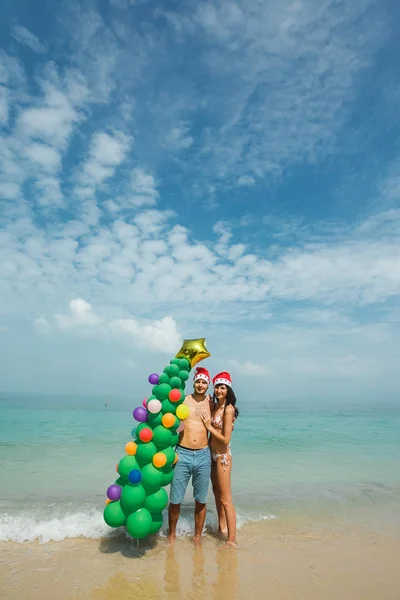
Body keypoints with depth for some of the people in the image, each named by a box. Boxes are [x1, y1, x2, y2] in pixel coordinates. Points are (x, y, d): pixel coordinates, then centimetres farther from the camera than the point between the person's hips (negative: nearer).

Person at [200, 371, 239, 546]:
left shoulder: (228, 409, -19)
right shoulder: (214, 406, 4)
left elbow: (225, 439, -21)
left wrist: (209, 426, -18)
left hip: (223, 455, -8)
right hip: (212, 453, 9)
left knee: (225, 499, 0)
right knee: (216, 491, 23)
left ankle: (232, 540, 12)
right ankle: (222, 526, 41)